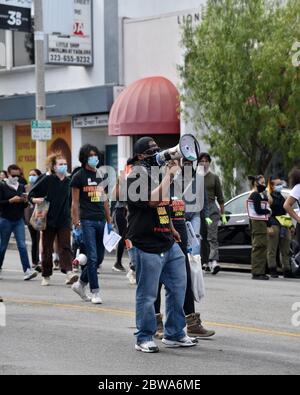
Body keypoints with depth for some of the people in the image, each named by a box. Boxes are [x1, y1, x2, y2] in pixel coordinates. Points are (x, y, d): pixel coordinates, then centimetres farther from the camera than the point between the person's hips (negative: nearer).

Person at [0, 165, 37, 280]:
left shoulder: (21, 187, 11)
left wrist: (25, 200, -6)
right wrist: (11, 201, -21)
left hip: (19, 220, 3)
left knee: (22, 246, -7)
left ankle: (27, 270, -15)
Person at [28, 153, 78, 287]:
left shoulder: (69, 182, 6)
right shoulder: (47, 180, -4)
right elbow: (31, 194, -1)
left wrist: (73, 217, 13)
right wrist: (35, 200, -23)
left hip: (64, 221, 2)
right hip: (49, 219, -2)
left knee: (65, 247, -10)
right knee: (47, 249, 7)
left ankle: (68, 273, -22)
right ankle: (46, 276, 18)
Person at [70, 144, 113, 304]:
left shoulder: (100, 175, 14)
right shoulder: (79, 176, -2)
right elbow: (75, 202, -3)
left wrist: (109, 222, 16)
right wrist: (76, 224, -9)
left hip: (101, 220, 6)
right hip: (87, 221, -6)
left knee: (99, 258, 8)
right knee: (92, 257, -8)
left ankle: (80, 284, 25)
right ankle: (95, 292, -2)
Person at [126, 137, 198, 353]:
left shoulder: (157, 172, 16)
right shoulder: (136, 177, -12)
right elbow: (155, 200, -26)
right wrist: (169, 175, -19)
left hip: (168, 243, 9)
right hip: (146, 246, -8)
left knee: (178, 287, 9)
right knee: (147, 295, -2)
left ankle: (175, 334, 20)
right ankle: (144, 338, 8)